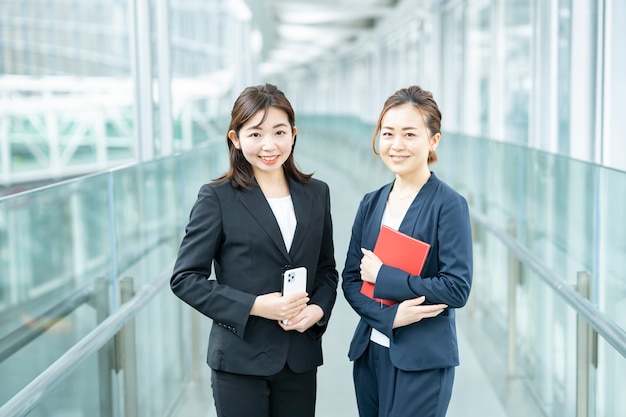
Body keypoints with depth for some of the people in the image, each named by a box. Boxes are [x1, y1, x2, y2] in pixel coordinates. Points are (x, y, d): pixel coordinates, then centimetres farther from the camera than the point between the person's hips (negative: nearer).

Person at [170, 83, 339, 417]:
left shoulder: (316, 194, 7)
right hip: (241, 360, -3)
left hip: (301, 359, 4)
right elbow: (185, 278, -8)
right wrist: (255, 306, -17)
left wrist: (318, 309, -6)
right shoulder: (217, 198, -6)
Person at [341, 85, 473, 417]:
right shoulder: (371, 203, 6)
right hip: (370, 352, 5)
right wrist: (391, 316, -13)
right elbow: (350, 280, 4)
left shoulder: (448, 204, -10)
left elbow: (457, 288, -16)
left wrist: (383, 276, -14)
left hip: (422, 361, -5)